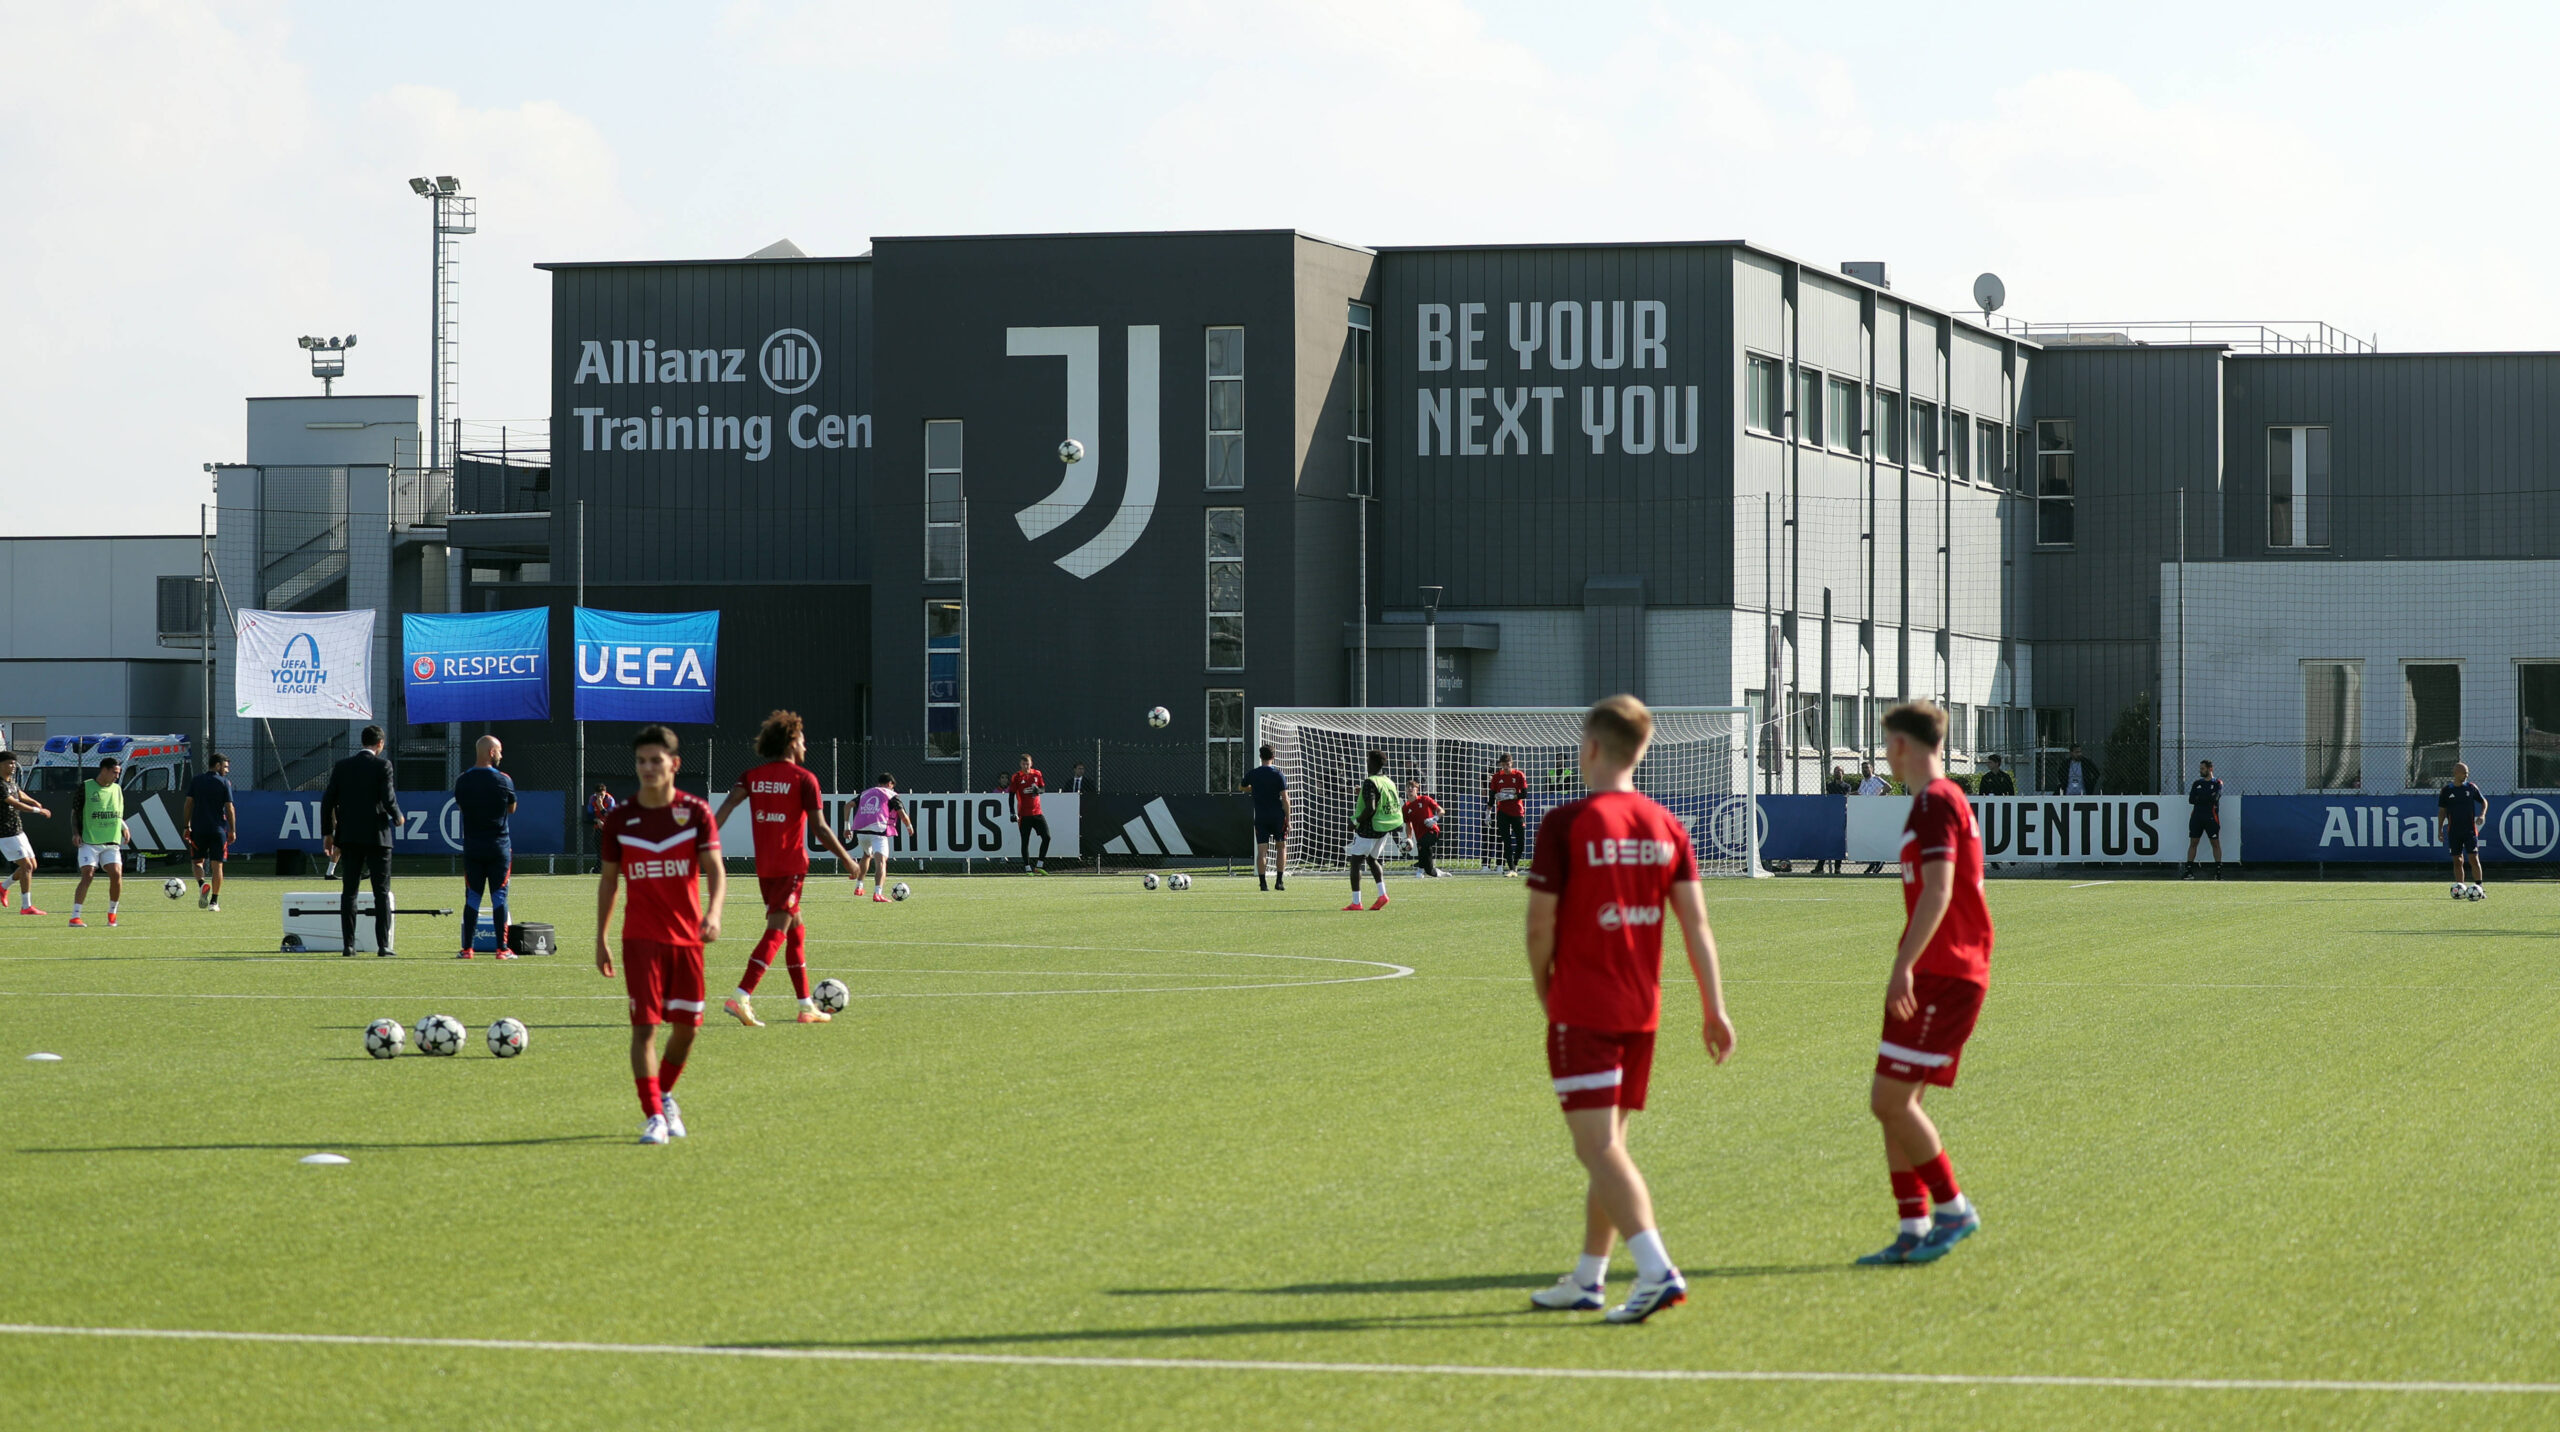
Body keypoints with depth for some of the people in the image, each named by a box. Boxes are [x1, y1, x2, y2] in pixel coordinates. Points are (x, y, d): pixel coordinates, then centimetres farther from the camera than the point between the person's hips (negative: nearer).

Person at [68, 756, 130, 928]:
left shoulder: (117, 789, 13)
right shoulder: (85, 787, -1)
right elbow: (76, 812, 5)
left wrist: (124, 828, 4)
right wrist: (76, 833, -7)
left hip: (111, 842, 4)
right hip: (89, 842, -4)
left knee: (116, 874, -11)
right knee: (87, 876, -14)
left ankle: (112, 914, 9)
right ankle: (75, 917, -10)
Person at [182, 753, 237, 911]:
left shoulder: (196, 782, 5)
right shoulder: (224, 783, -2)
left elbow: (188, 804, 2)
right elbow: (230, 808, -5)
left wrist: (186, 827, 7)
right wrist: (232, 830, 1)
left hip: (198, 829, 2)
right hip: (218, 829, -2)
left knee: (198, 861, 15)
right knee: (217, 865, 4)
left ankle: (202, 884, -15)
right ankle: (214, 902, 1)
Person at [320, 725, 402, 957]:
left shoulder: (342, 767, 5)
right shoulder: (382, 765, -6)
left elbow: (327, 801, 4)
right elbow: (389, 799, -14)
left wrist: (327, 834, 11)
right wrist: (397, 818, 7)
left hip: (349, 837, 3)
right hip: (377, 836, -3)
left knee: (349, 893, 6)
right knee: (382, 893, 2)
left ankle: (348, 945, 1)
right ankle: (383, 945, -4)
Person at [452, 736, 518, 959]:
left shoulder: (462, 781, -1)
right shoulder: (504, 780, -8)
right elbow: (511, 808, 6)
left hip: (472, 847, 2)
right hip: (499, 846, -2)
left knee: (472, 897, 7)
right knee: (499, 896, 2)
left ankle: (467, 948, 5)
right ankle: (502, 948, 0)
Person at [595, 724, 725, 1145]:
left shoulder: (695, 811, -1)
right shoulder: (619, 819, 2)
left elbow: (714, 869, -8)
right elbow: (608, 879, 10)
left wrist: (713, 912, -27)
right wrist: (600, 940, 8)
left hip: (687, 936, 1)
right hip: (641, 937, -1)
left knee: (686, 1025, 6)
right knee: (645, 1024, -10)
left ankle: (664, 1096, 31)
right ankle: (654, 1116, -9)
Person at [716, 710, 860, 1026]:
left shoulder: (752, 776, 8)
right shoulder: (804, 778, -5)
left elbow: (728, 804, -9)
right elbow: (820, 829, -9)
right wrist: (846, 859, 1)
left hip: (763, 867, 6)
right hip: (791, 865, -6)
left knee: (796, 931, 16)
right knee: (776, 931, -11)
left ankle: (806, 1005, 19)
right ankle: (741, 997, -25)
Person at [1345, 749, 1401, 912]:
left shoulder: (1370, 783, -18)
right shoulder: (1389, 781, 7)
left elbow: (1370, 808, -27)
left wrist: (1356, 821, -14)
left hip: (1368, 830, -8)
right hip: (1384, 830, 8)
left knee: (1355, 862, 2)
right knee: (1372, 860, 24)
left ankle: (1356, 902, -2)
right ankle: (1382, 894, 8)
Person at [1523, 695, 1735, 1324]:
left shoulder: (1566, 824, -11)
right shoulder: (1666, 826, 4)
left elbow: (1541, 923, -10)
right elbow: (1695, 923, 1)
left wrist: (1544, 990, 7)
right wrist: (1715, 1010, 4)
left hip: (1582, 1009, -6)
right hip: (1642, 1010, 6)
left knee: (1598, 1147, -8)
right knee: (1609, 1145, 16)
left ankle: (1657, 1271, -23)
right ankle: (1588, 1278, 24)